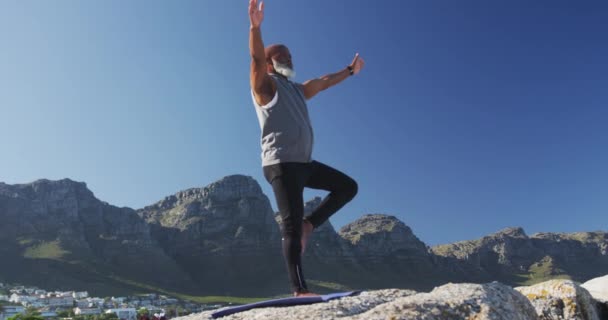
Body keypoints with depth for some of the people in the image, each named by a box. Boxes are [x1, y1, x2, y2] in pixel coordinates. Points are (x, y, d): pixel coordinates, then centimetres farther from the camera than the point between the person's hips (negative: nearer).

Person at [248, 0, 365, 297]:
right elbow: (256, 57, -17)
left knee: (347, 186, 14)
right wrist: (255, 26, -33)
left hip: (304, 163, 9)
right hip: (281, 163, -9)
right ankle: (299, 290, -13)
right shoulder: (265, 84, 2)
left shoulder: (297, 89, 24)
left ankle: (308, 225, 9)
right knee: (292, 225, -13)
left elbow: (323, 82, 36)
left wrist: (350, 69, 47)